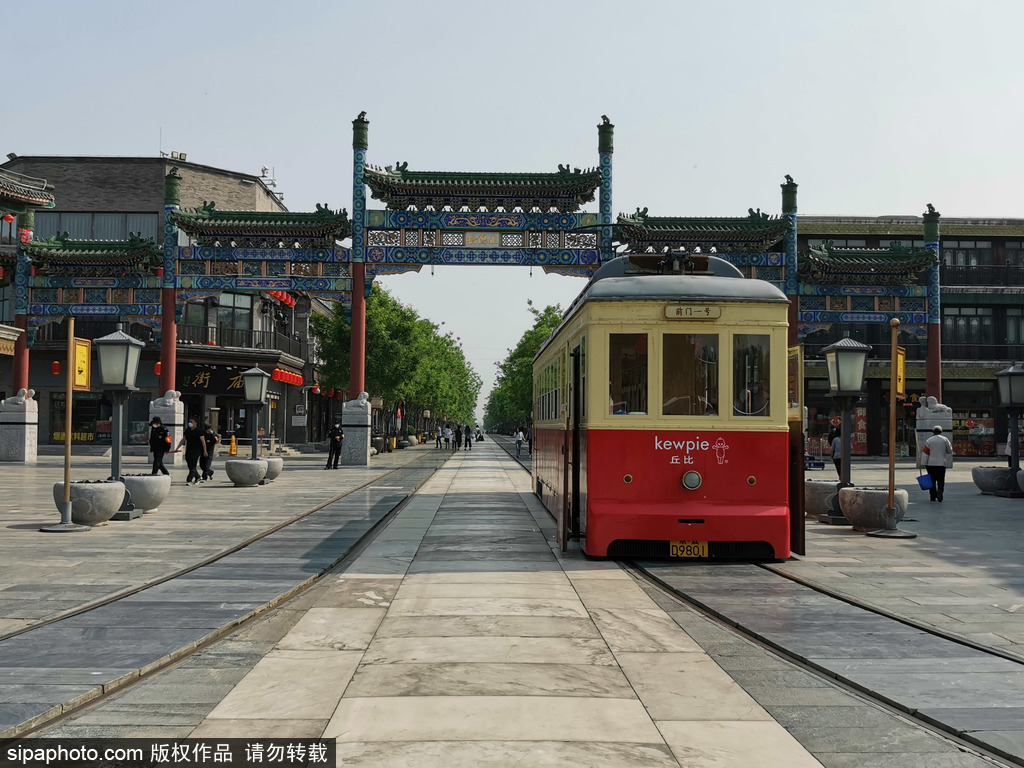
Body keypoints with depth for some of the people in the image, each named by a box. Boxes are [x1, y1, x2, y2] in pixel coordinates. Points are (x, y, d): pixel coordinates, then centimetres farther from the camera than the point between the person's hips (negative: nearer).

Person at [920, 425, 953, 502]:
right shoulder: (945, 439, 0)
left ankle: (933, 496, 10)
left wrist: (922, 463, -4)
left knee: (932, 480, 8)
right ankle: (940, 493, -16)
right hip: (942, 463, 0)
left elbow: (925, 453, -7)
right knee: (941, 480, 6)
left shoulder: (929, 440, -3)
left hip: (931, 464, 0)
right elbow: (950, 450, 9)